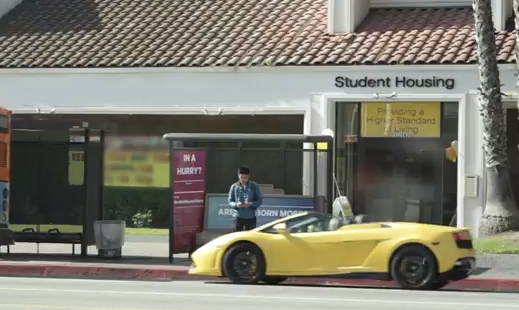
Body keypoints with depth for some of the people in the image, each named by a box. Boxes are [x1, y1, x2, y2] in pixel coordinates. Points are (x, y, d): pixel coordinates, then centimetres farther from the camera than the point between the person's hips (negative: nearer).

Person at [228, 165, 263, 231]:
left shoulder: (254, 186, -3)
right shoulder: (234, 187, 0)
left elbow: (260, 200, 0)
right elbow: (230, 201, 4)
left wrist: (251, 204, -19)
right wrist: (236, 204, -18)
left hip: (251, 217, -1)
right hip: (238, 216, 1)